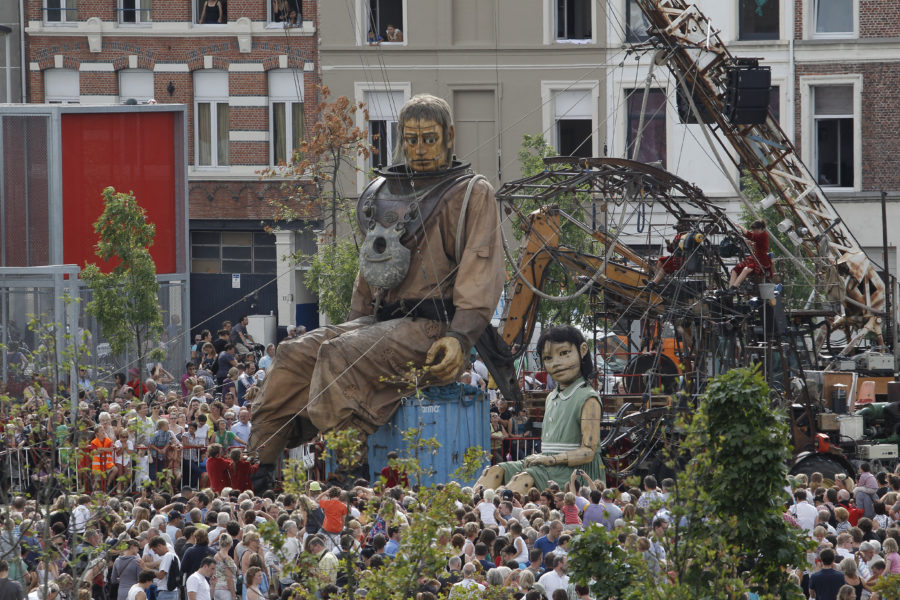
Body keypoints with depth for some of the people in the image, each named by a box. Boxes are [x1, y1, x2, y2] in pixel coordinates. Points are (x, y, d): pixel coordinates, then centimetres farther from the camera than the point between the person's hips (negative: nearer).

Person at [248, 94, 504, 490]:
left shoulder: (471, 194, 2)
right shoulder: (387, 193, 22)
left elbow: (483, 272, -9)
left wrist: (459, 337, -22)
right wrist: (355, 324, 19)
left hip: (431, 327, -7)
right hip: (382, 320, 7)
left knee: (341, 355, -31)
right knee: (296, 354, -12)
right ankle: (261, 468, -17)